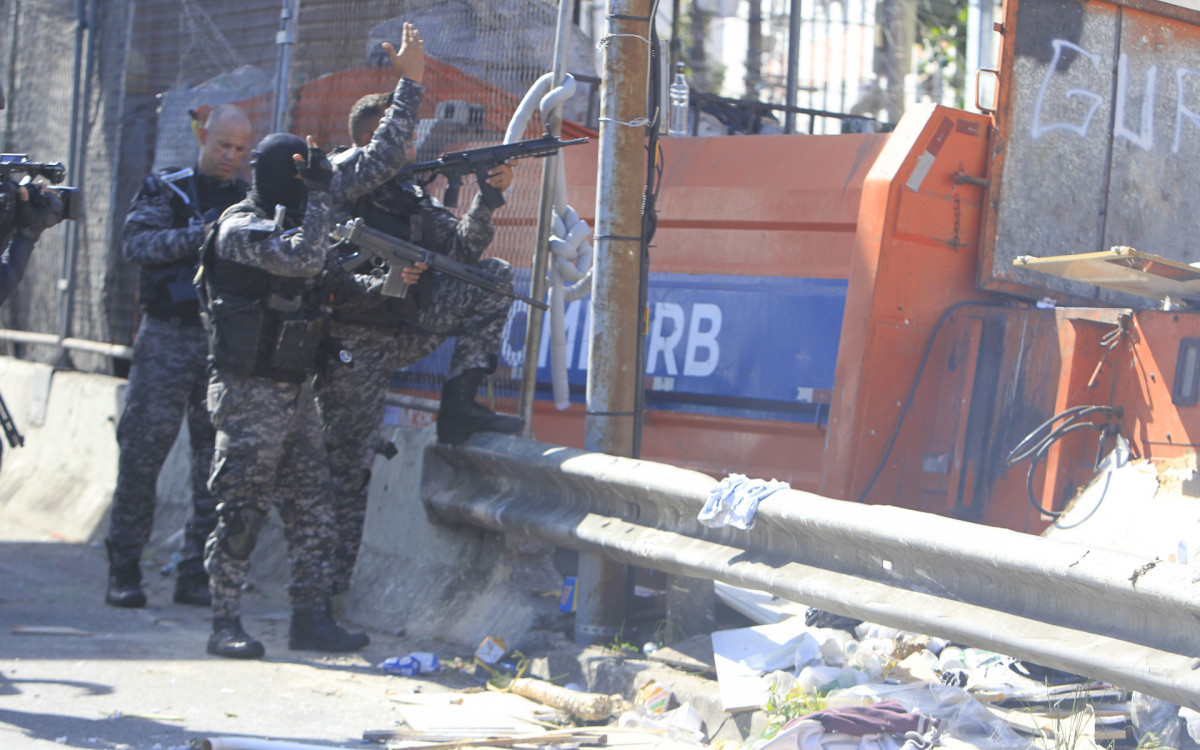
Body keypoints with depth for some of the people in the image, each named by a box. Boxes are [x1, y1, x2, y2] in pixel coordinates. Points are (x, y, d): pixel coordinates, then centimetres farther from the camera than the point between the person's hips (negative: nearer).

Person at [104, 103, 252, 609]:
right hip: (167, 338, -3)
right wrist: (199, 236, -24)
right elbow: (138, 242, -11)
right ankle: (123, 571, 5)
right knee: (142, 453, -3)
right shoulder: (165, 190, 5)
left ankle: (197, 574, 8)